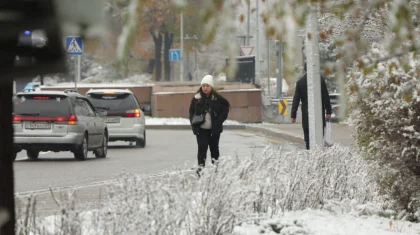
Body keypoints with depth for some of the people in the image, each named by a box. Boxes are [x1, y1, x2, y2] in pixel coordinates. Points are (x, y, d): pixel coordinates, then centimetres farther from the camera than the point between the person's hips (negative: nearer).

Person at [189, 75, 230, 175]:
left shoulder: (217, 99, -4)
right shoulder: (196, 99, 1)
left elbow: (225, 110, 2)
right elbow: (192, 111, 10)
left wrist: (219, 121, -10)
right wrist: (193, 122, -5)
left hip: (214, 129, 0)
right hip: (201, 129, 0)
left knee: (214, 147, 12)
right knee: (202, 147, -8)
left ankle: (215, 164, 24)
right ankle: (200, 166, -11)